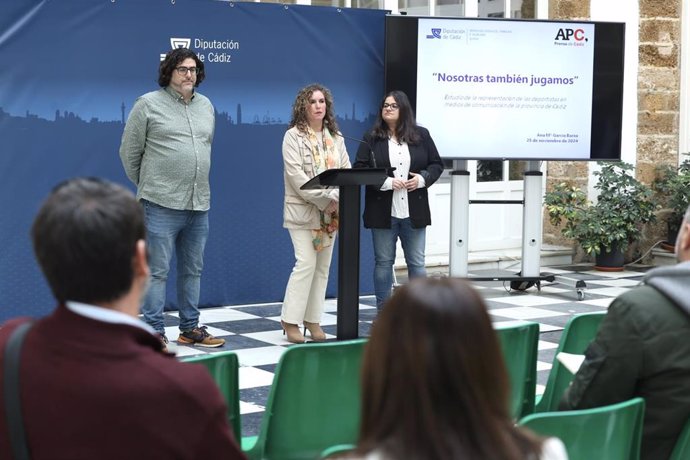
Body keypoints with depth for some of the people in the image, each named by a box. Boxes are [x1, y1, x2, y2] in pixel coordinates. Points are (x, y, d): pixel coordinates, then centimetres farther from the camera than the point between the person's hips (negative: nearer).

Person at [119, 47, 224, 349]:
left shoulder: (206, 106, 13)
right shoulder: (149, 104, -4)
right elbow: (129, 152, 1)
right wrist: (147, 186, 8)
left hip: (199, 205, 6)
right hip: (162, 204, -6)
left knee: (192, 270, 13)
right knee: (158, 271, -3)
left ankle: (190, 329, 22)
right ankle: (155, 332, 2)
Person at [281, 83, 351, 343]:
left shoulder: (335, 137, 13)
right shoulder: (293, 136, -4)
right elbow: (296, 175, -14)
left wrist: (336, 199, -12)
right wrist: (324, 200, -19)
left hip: (330, 213, 6)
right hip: (303, 211, -6)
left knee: (322, 267, 6)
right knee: (306, 263, -13)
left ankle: (313, 320, 12)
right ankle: (290, 321, -5)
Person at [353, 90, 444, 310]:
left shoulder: (421, 135, 6)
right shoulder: (372, 138, 1)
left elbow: (437, 165, 9)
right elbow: (359, 169, -5)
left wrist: (422, 178, -10)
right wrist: (385, 182, -17)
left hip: (414, 212, 1)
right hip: (383, 212, -1)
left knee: (417, 262, 6)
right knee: (383, 262, 6)